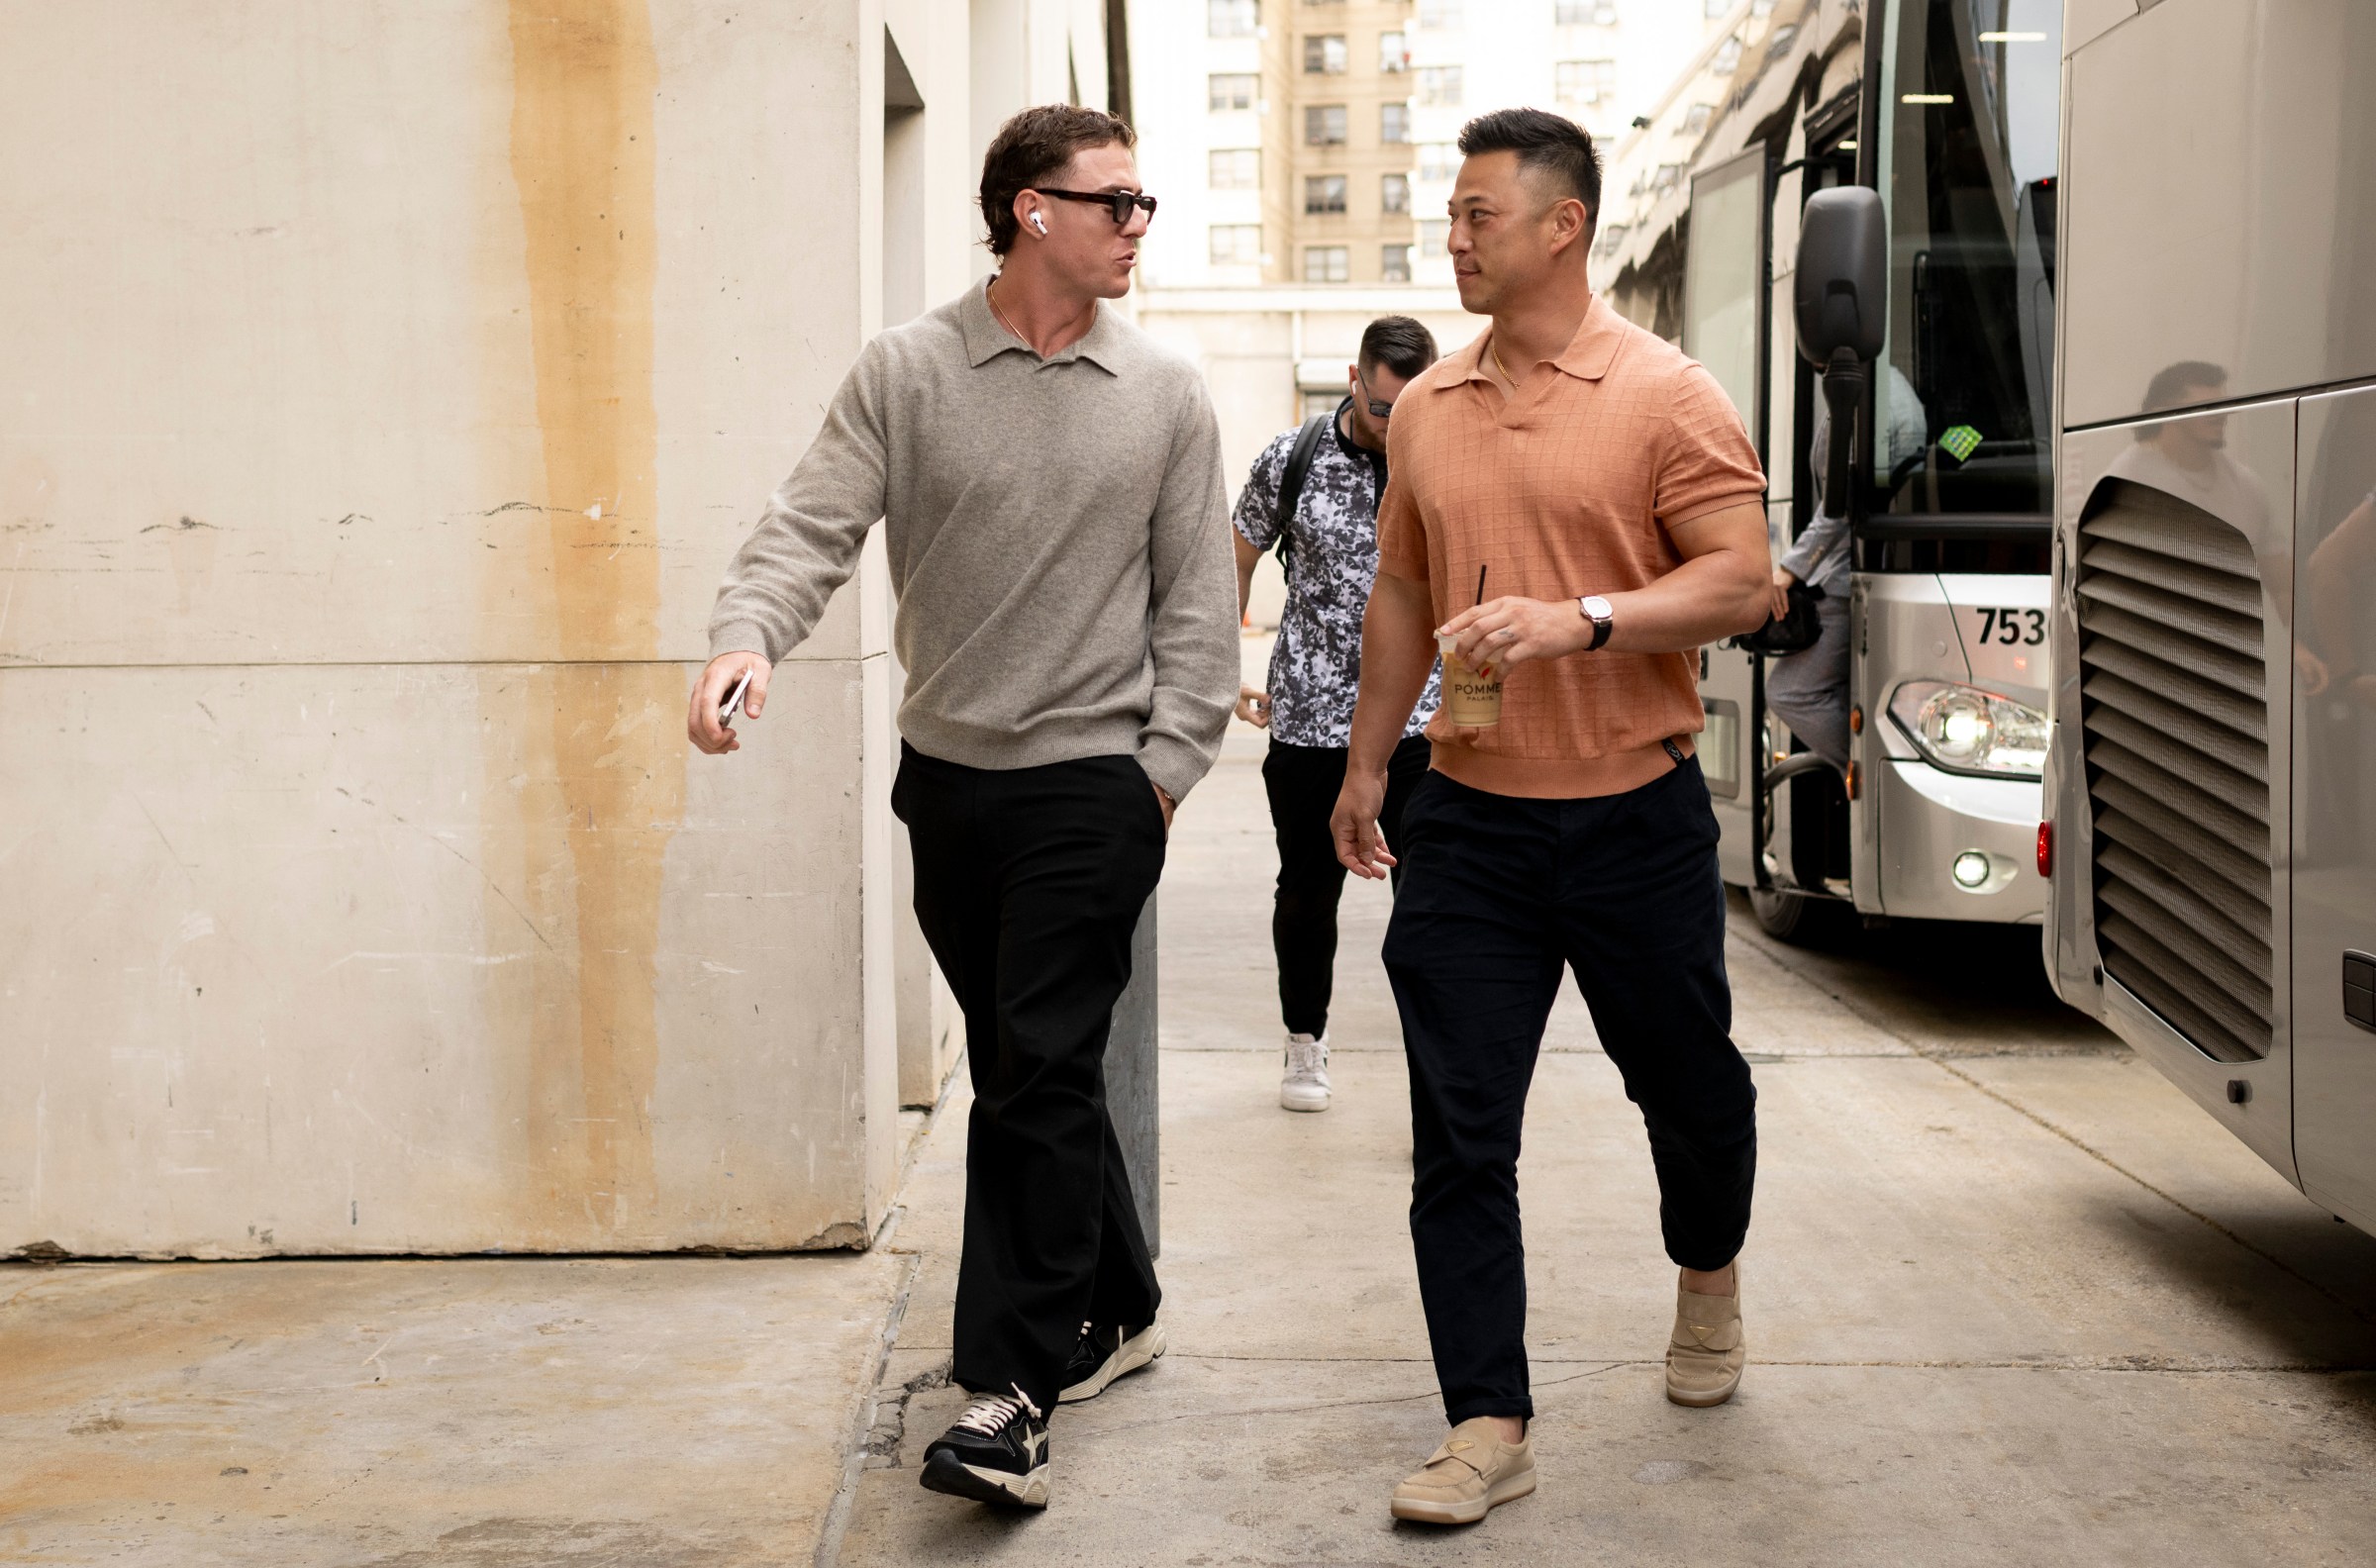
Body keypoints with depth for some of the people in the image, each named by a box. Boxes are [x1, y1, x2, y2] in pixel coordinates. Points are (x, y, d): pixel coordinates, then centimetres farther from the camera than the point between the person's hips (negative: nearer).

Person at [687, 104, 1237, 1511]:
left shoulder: (1166, 394, 2)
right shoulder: (905, 372, 0)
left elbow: (1196, 597, 4)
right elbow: (813, 526, -7)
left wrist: (1168, 763, -3)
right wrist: (749, 638, -27)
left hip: (1092, 779, -2)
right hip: (947, 774, 2)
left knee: (1042, 1077, -7)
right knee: (1025, 1067, 13)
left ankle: (1013, 1389, -1)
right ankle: (1119, 1308, 31)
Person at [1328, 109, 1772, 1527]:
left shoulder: (1665, 395, -7)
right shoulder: (1429, 408, 8)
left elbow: (1743, 583, -13)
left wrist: (1581, 621, -25)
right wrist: (1368, 764, 17)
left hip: (1635, 817, -3)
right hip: (1466, 823, 4)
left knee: (1686, 1083, 15)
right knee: (1458, 1131, -1)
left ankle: (1709, 1275, 46)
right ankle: (1490, 1427, 7)